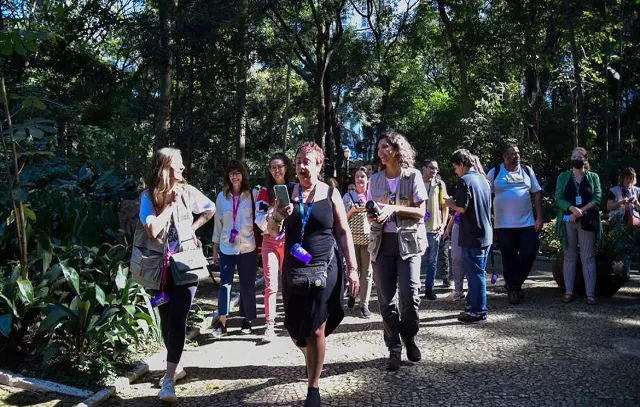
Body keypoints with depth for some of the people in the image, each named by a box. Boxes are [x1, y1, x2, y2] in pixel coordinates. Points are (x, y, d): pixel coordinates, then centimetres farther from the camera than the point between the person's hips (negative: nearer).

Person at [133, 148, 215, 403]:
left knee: (177, 319, -9)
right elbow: (153, 229, -21)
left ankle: (169, 379, -4)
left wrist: (193, 227, 3)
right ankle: (176, 366, 33)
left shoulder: (187, 191, -2)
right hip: (160, 267, 1)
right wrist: (171, 203, -16)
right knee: (166, 318, 12)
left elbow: (211, 209, 14)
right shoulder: (149, 196, -7)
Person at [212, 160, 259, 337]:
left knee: (247, 285, 7)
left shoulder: (252, 195, 0)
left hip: (247, 248, -1)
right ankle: (222, 323, 1)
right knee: (225, 284, -4)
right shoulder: (222, 196, 5)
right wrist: (215, 249, 10)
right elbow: (218, 223, 9)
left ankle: (247, 320, 21)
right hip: (226, 248, 1)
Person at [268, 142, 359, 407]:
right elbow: (272, 231, 7)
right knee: (295, 330, 12)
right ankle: (312, 360, 45)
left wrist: (352, 268, -4)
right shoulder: (288, 192, 4)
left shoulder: (331, 193, -1)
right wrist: (277, 217, -16)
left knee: (316, 330, -2)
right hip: (293, 270, 3)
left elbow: (343, 233, 2)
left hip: (324, 269, -3)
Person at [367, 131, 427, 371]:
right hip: (382, 241, 3)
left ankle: (409, 338, 18)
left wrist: (395, 209, -18)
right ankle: (394, 349, 14)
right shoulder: (375, 179, 10)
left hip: (408, 241, -3)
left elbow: (420, 212, -4)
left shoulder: (413, 176, -1)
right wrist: (372, 215, -7)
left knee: (409, 296, -9)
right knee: (386, 298, 3)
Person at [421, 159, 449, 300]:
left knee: (432, 260, 6)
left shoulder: (439, 184, 6)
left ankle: (429, 288, 16)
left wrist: (443, 224, 1)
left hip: (435, 228, 1)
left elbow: (445, 206, 9)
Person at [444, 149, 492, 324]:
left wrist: (451, 204, 1)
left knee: (475, 273, -1)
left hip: (472, 236, -8)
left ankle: (478, 312, 6)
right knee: (478, 272, 17)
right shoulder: (483, 179, 11)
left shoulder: (465, 180, -14)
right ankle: (474, 304, 27)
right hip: (485, 234, 8)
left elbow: (462, 208, -20)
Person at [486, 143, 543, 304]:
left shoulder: (527, 170, 8)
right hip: (504, 224, -2)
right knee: (509, 258, 4)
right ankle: (513, 289, 19)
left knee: (529, 254, 0)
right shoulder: (495, 172, 1)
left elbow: (537, 194, 8)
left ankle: (515, 284, 23)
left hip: (527, 223, 2)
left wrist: (539, 217, 1)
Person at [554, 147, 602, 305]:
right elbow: (558, 199, -1)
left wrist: (580, 211, -14)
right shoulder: (563, 176, 9)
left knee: (588, 257, -1)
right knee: (569, 256, 4)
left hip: (587, 221, 0)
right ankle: (568, 291, 7)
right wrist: (573, 209, -19)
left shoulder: (593, 177, 9)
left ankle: (590, 293, 0)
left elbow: (597, 199, -1)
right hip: (567, 221, 1)